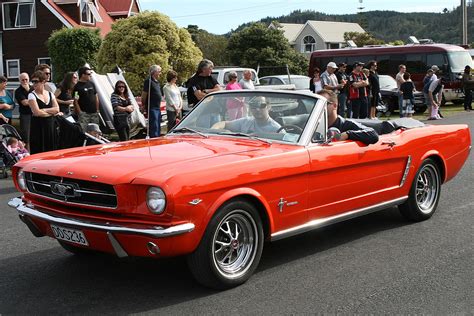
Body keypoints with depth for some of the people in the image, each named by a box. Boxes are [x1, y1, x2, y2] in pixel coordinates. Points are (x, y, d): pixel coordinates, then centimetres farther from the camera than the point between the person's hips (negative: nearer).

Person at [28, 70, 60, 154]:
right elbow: (37, 112, -14)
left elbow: (57, 109, 0)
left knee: (51, 150, 4)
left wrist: (44, 110, -11)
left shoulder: (50, 94, 10)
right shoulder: (32, 95, -4)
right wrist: (51, 112, -3)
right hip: (38, 127, -4)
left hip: (50, 126, 4)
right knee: (39, 152, -4)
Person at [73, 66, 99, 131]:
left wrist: (97, 110, 12)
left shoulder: (91, 84, 13)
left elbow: (96, 97, 18)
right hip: (84, 113, -6)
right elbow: (75, 101, -10)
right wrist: (79, 112, -14)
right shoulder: (77, 86, -7)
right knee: (83, 130, -12)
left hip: (94, 113, 6)